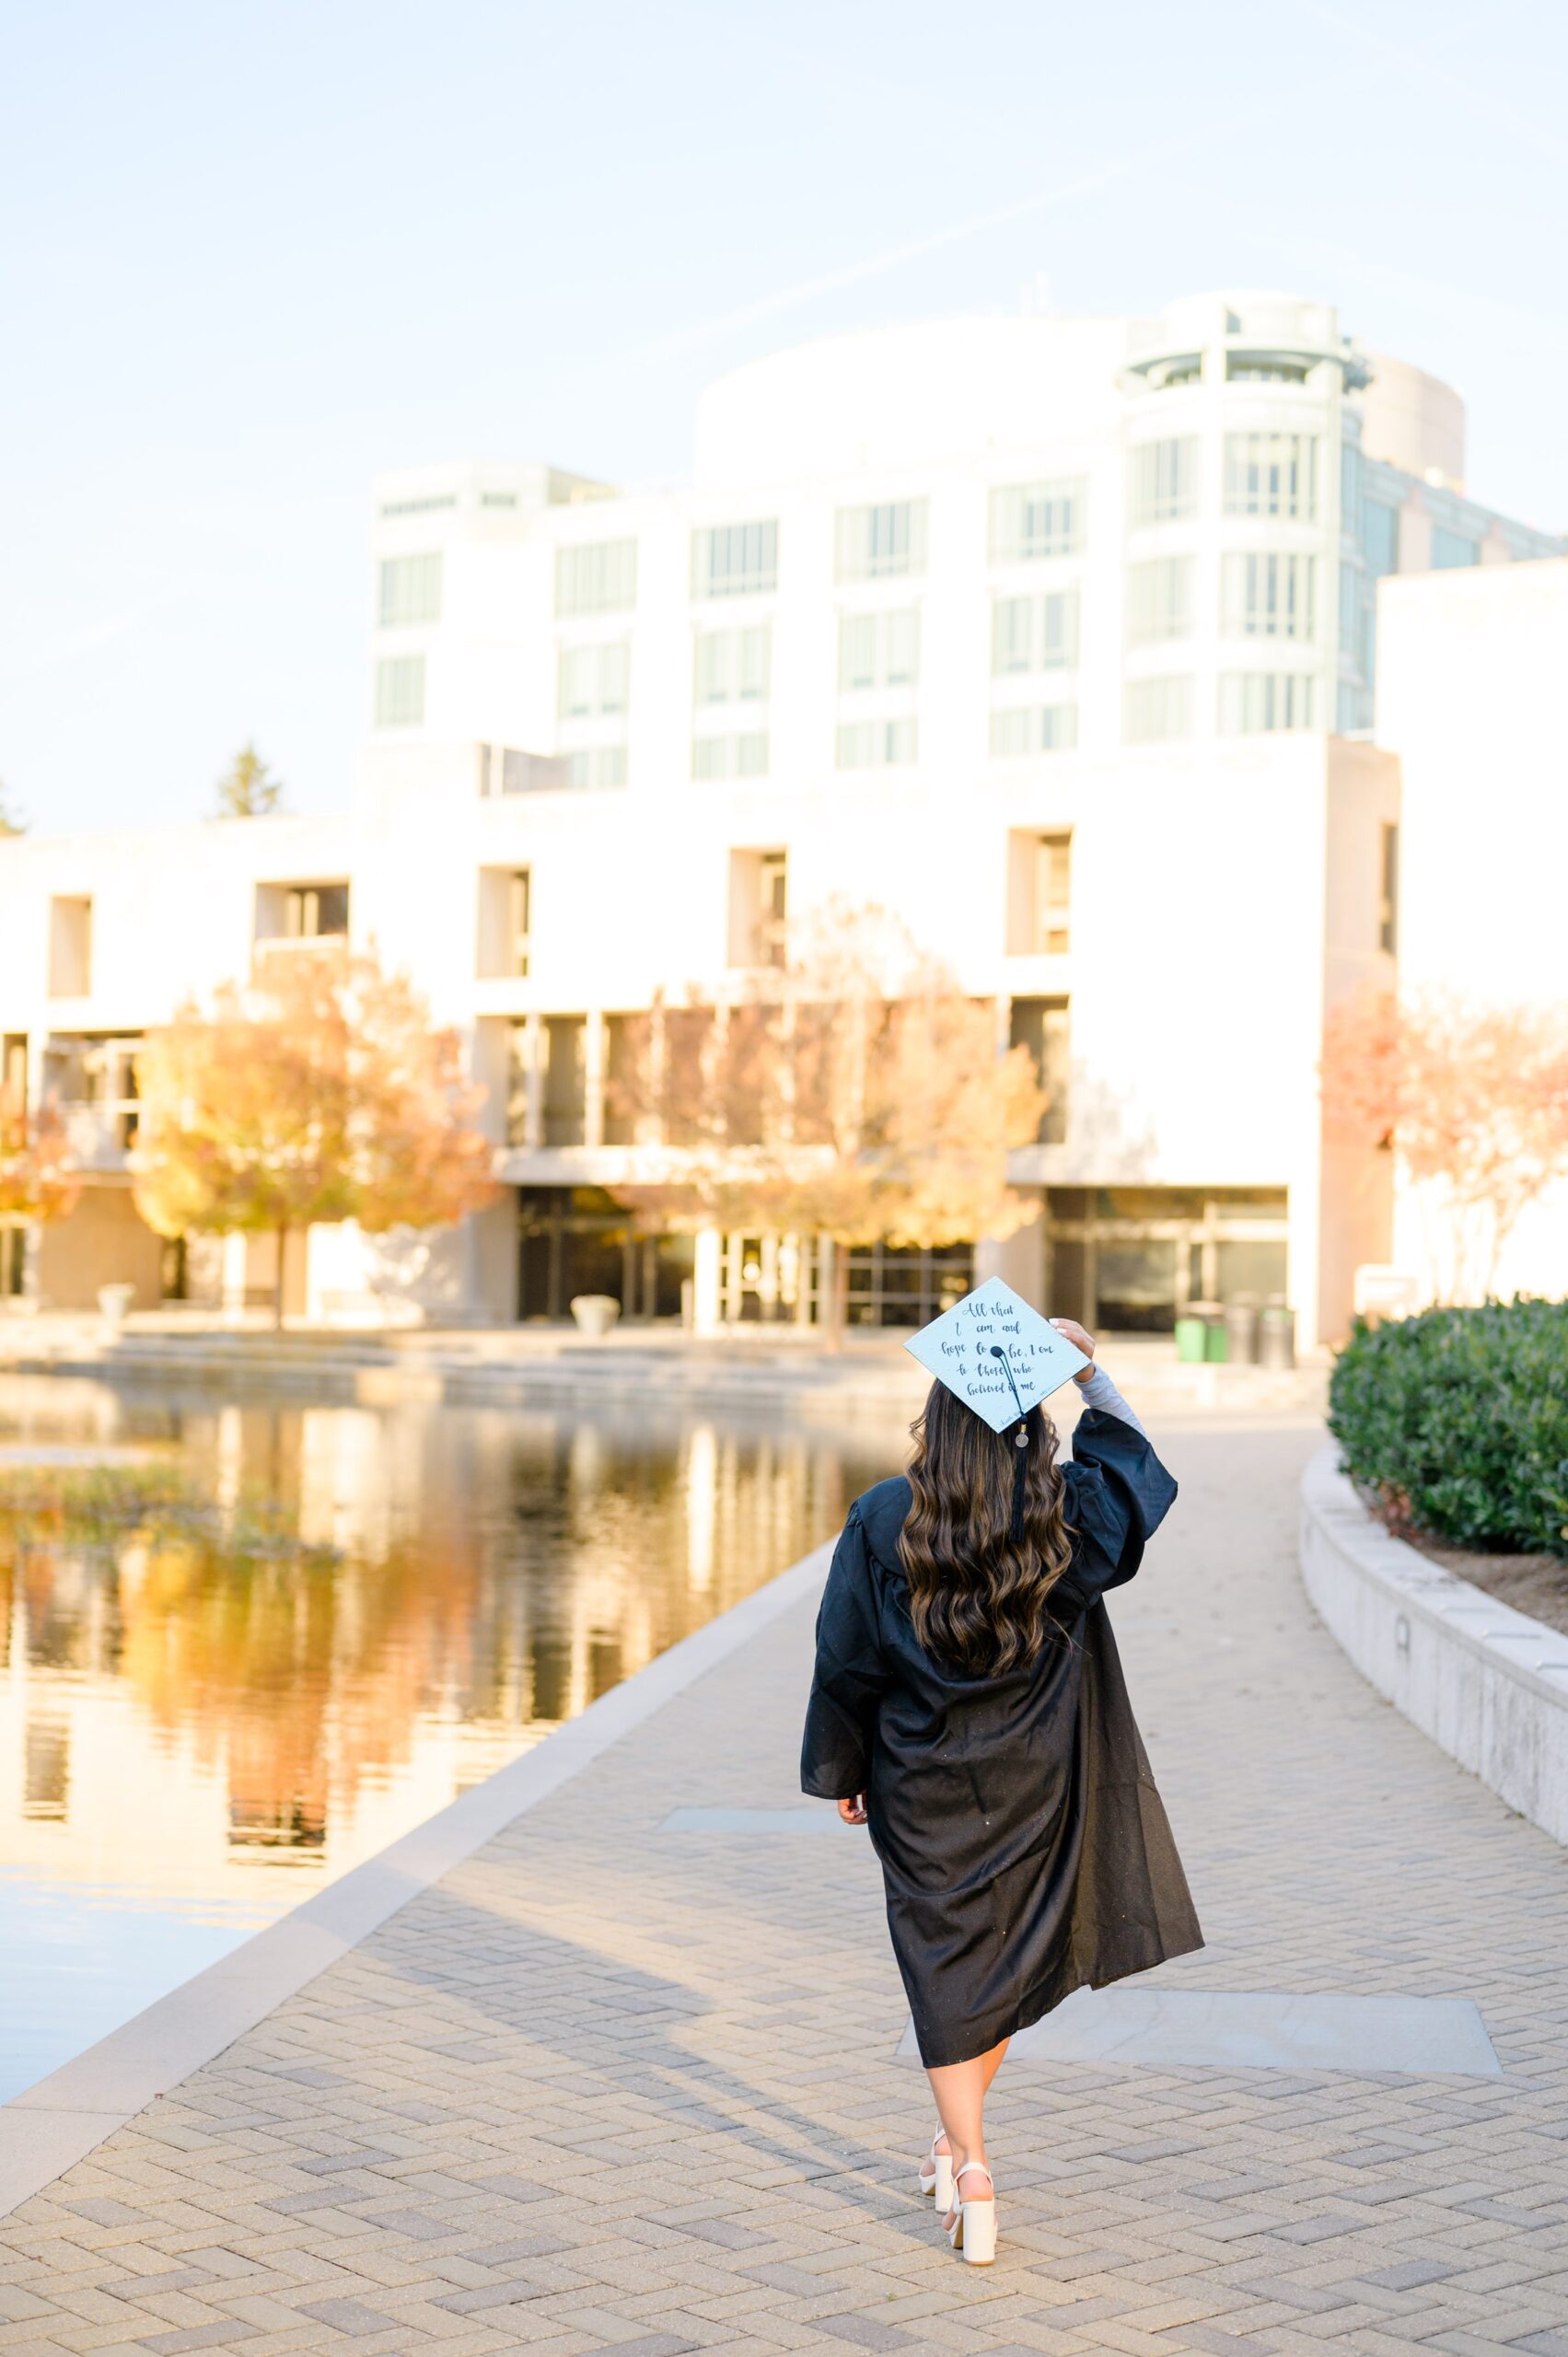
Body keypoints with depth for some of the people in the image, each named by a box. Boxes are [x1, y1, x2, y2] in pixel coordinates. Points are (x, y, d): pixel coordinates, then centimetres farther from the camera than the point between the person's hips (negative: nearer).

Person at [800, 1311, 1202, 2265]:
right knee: (1010, 1953, 19)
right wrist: (1088, 1368, 5)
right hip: (1033, 1785, 2)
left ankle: (970, 2161, -2)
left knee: (946, 1970, 7)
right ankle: (959, 2138, 29)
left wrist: (841, 1773, 6)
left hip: (919, 1789, -2)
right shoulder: (1063, 1516, -12)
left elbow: (848, 1660, -6)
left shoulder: (884, 1524, -14)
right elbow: (1135, 1463, 9)